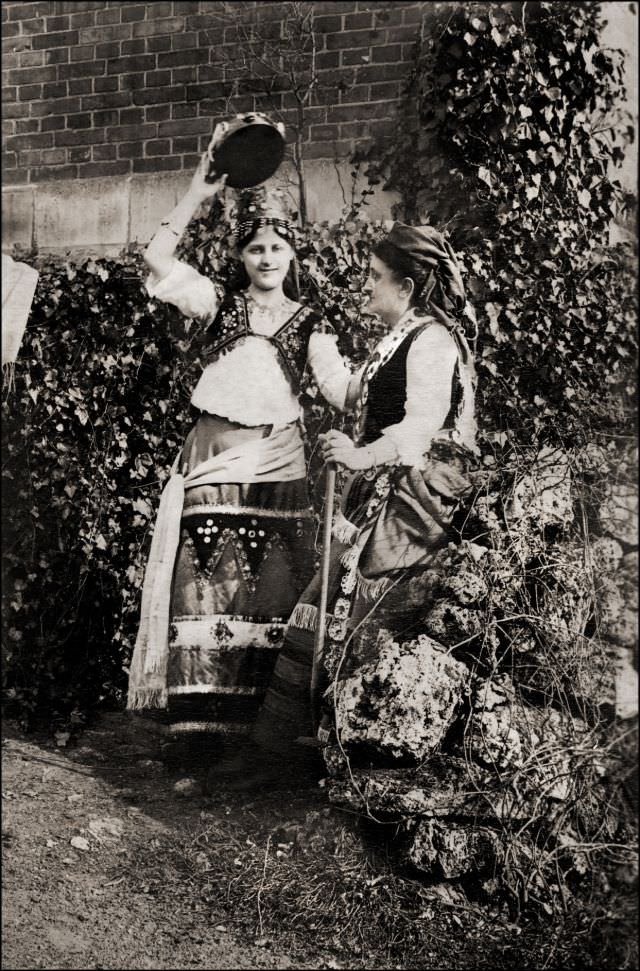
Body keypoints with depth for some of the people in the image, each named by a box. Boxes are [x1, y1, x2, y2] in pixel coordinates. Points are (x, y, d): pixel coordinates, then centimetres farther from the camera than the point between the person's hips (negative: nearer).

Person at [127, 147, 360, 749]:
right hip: (213, 462, 0)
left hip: (276, 468, 0)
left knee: (271, 596, -2)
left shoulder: (308, 323, 11)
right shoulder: (218, 304, 13)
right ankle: (206, 719, -1)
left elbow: (341, 391, -2)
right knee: (207, 590, -5)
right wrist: (197, 195, 3)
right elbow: (157, 258, 0)